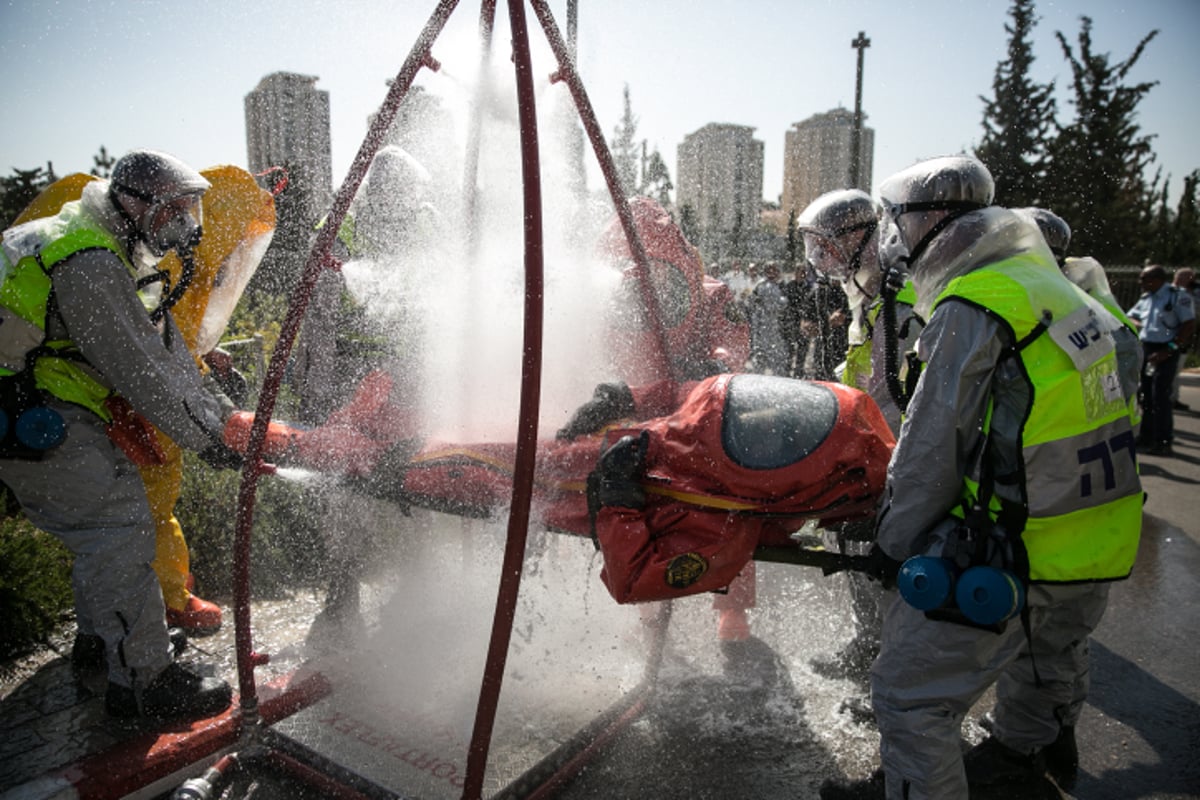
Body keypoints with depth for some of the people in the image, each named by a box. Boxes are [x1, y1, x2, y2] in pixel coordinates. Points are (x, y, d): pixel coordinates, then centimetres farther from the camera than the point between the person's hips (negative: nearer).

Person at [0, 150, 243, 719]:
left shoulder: (122, 258, 12)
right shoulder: (88, 264, -22)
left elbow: (168, 351, 9)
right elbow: (137, 370, -25)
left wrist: (217, 417, 3)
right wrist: (202, 439, -18)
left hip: (53, 412, 11)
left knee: (106, 526, 18)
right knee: (120, 527, -12)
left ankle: (103, 642, 35)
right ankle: (145, 680, -5)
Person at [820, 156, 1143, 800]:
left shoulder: (971, 309, -19)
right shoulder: (1060, 289, 10)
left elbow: (931, 450, -17)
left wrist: (892, 545, -5)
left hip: (1013, 552, -10)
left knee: (911, 693, 0)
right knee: (1044, 660, 32)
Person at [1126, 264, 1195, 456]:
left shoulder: (1178, 296, -10)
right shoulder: (1145, 298, 11)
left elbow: (1189, 326, -14)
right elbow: (1130, 317, 22)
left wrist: (1169, 350, -19)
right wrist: (1139, 325, 0)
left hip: (1165, 351, -7)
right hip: (1145, 349, 7)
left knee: (1160, 397, -8)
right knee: (1146, 396, 11)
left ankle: (1163, 442, -1)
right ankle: (1147, 437, 21)